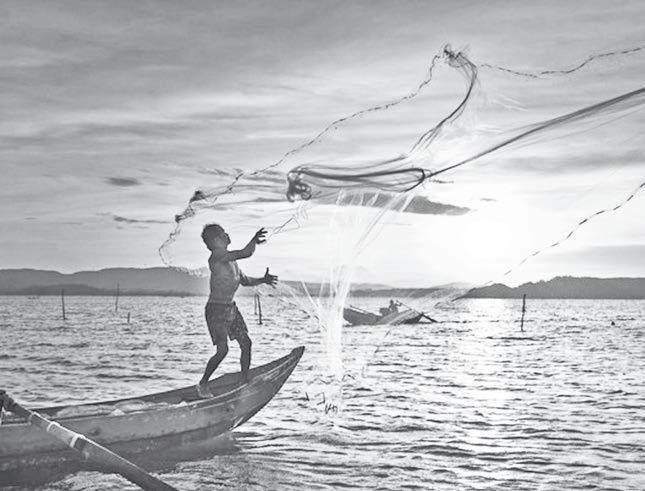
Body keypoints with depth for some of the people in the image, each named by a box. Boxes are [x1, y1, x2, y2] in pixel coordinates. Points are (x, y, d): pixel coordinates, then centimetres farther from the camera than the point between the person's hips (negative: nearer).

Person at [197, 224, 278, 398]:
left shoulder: (231, 258, 11)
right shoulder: (217, 255, -18)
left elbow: (244, 280, 21)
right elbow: (246, 253, -28)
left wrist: (262, 280, 9)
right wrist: (254, 240, -16)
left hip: (231, 308, 9)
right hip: (216, 309, -9)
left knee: (246, 343, 5)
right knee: (222, 350, -12)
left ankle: (245, 381, 16)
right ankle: (203, 384, 4)